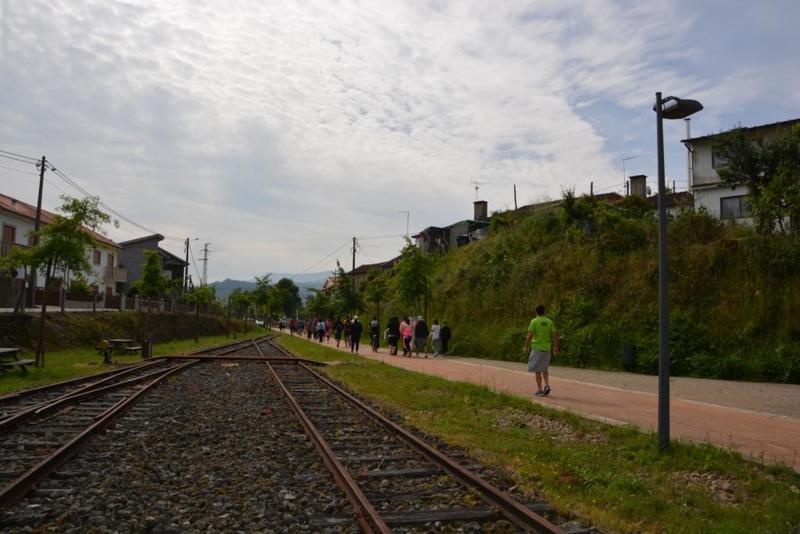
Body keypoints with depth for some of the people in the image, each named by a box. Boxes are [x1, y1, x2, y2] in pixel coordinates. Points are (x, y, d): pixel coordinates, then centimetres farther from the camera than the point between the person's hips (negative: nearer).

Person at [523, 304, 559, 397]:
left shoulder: (534, 321, -8)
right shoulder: (549, 321, 5)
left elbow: (529, 335, -13)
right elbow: (554, 335, 3)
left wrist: (526, 347, -4)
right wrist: (555, 347, 12)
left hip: (537, 348, -4)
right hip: (547, 348, 5)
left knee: (538, 370, 2)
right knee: (544, 369, 19)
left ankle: (540, 390, 2)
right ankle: (547, 386, 3)